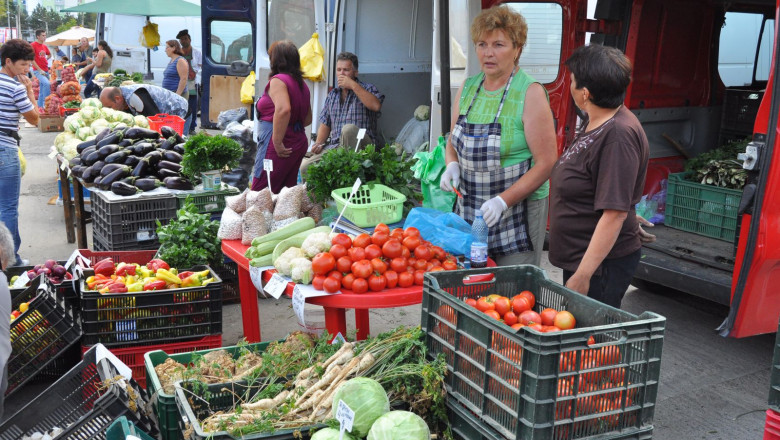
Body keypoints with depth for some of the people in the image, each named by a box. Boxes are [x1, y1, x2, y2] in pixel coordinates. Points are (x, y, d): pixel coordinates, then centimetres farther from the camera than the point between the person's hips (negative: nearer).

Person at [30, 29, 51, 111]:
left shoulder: (44, 46, 12)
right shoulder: (33, 45, -8)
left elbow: (49, 55, 33)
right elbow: (31, 59, -13)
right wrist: (39, 70, -15)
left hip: (46, 70, 7)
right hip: (38, 70, -7)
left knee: (42, 90, 10)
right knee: (47, 83, -28)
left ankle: (40, 106, 18)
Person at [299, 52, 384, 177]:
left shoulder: (367, 89, 4)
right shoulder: (332, 94, 20)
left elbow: (376, 106, -20)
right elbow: (325, 124, 21)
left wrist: (353, 86, -15)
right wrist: (319, 143, 1)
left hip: (362, 145, -4)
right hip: (334, 146, 4)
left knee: (348, 128, -38)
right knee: (305, 166, -19)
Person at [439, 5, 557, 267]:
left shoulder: (530, 93, -12)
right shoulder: (468, 88, 7)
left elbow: (546, 163, -15)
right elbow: (453, 142, 19)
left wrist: (503, 201, -23)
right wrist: (452, 165, -4)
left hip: (516, 213, -5)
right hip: (468, 211, 5)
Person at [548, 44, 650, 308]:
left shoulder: (618, 135, -23)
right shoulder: (594, 123, 8)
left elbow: (615, 214, -26)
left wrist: (582, 276, -24)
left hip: (601, 262, -10)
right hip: (578, 257, 10)